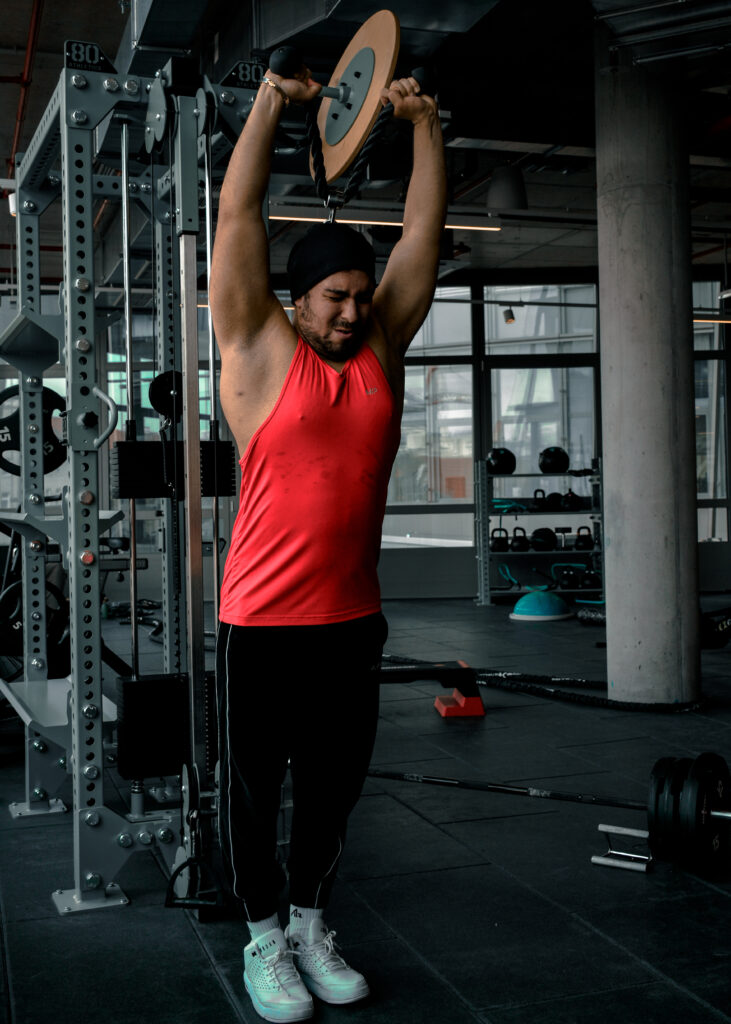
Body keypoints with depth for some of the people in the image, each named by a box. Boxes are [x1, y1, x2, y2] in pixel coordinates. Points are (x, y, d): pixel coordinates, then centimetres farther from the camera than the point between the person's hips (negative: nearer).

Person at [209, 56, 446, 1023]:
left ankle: (313, 924, 35)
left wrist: (424, 122, 4)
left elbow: (424, 227, 7)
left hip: (353, 619, 5)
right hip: (264, 624, -4)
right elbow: (238, 213, -7)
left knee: (335, 785, 16)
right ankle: (264, 937, 28)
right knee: (255, 788, 10)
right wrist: (272, 101, -4)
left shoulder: (381, 352, 6)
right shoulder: (261, 352, -5)